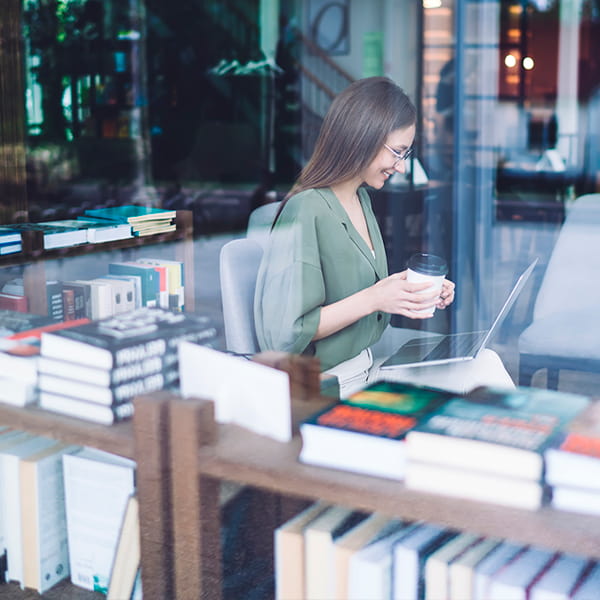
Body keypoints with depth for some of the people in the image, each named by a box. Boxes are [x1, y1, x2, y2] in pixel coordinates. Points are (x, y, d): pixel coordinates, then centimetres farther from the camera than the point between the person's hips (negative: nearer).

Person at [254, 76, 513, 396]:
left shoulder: (360, 198, 10)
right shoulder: (304, 213, -19)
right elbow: (282, 335, -20)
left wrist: (418, 292, 3)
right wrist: (372, 299, -22)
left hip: (375, 358, 8)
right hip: (336, 382, -8)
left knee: (485, 364, -10)